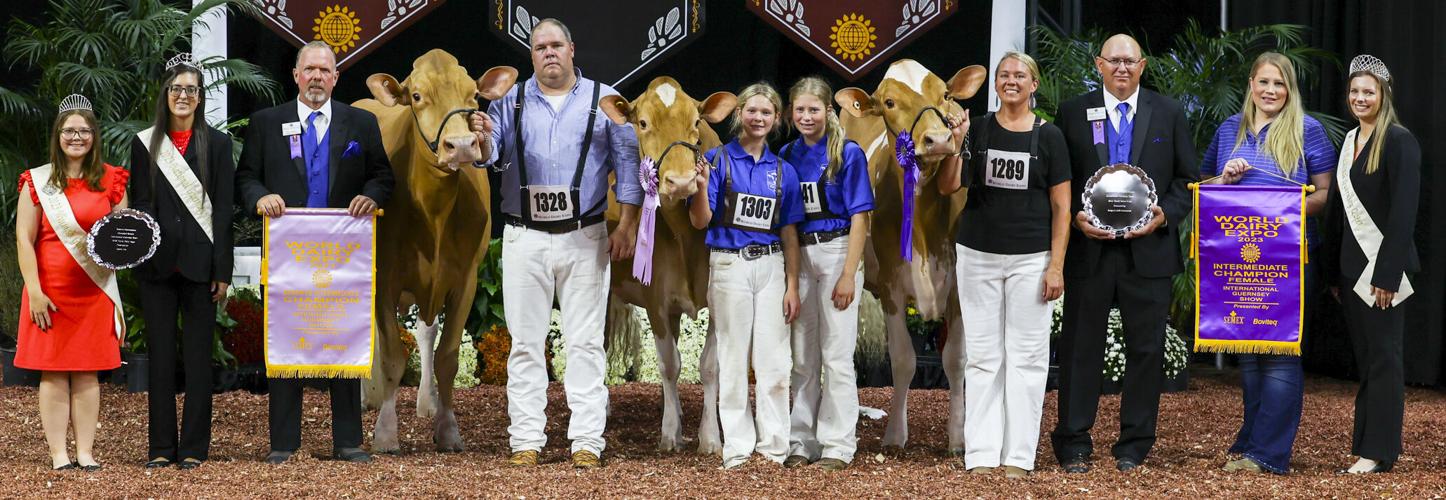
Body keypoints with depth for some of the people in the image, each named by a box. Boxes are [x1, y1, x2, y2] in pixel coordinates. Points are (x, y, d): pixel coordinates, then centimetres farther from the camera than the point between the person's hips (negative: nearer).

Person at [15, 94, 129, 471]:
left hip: (94, 291, 1)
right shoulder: (37, 181, 3)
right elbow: (24, 239, -1)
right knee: (53, 372, -1)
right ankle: (59, 454, 0)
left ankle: (86, 452, 5)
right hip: (50, 291, -1)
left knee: (87, 372, 3)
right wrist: (35, 291, -9)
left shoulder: (110, 180, 8)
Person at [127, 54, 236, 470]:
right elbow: (138, 203, 8)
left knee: (198, 354, 2)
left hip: (199, 263, -1)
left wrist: (222, 271, -5)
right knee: (160, 353, 4)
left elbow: (222, 211, 0)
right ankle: (162, 447, 9)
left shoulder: (217, 144, 4)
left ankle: (194, 447, 6)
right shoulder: (145, 144, 8)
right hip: (157, 263, 1)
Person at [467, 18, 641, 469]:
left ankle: (588, 441, 2)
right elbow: (492, 155, -1)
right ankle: (526, 440, 6)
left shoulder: (604, 100, 5)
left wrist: (627, 227, -4)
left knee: (585, 342, 1)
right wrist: (483, 140, -26)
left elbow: (628, 163, 4)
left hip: (585, 239, -1)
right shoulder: (511, 102, 8)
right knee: (526, 343, 2)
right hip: (524, 240, 1)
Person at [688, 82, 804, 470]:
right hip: (729, 264, -2)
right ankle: (737, 448, 7)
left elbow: (789, 233, 11)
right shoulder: (718, 159, 0)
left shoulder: (783, 171, 9)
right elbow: (700, 221, -4)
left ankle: (774, 446, 6)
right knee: (733, 358, 2)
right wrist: (701, 187, -23)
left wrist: (792, 285, 5)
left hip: (771, 266, 2)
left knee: (774, 361, 0)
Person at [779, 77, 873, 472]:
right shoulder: (787, 155, 9)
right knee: (802, 357, 8)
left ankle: (838, 446, 2)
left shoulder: (848, 154, -4)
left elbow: (859, 218, -6)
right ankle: (802, 443, 15)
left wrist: (849, 275, -13)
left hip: (837, 252, -5)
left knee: (836, 354, -3)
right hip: (797, 256, 5)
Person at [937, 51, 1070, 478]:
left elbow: (1061, 207, 1)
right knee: (982, 356, 3)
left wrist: (1056, 266, -6)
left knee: (1026, 356, 0)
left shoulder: (1049, 136, 1)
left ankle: (1019, 456, 4)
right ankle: (981, 454, 5)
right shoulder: (977, 131, 5)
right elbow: (948, 187, 0)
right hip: (977, 256, 2)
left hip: (1030, 259, -2)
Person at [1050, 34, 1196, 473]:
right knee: (1080, 348, 3)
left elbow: (1187, 179, 8)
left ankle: (1134, 447, 13)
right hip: (1089, 249, -1)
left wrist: (1166, 215, -9)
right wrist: (1075, 217, -10)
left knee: (1146, 349, 4)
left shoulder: (1168, 114, 8)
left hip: (1149, 250, 1)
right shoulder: (1072, 113, 5)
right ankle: (1074, 445, 10)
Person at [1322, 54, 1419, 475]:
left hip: (1382, 266, -7)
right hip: (1351, 266, 7)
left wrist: (1388, 274, -19)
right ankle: (1366, 443, 13)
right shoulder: (1349, 141, 14)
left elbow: (1404, 211, -15)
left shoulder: (1399, 141, -9)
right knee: (1364, 357, 9)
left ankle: (1379, 451, -1)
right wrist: (1333, 272, 14)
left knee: (1382, 356, -3)